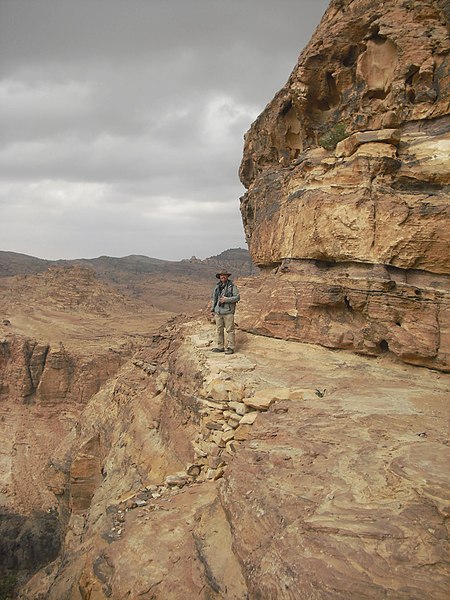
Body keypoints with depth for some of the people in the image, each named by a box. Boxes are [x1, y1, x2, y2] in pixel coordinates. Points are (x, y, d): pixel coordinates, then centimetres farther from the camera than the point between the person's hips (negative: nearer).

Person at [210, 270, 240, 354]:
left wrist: (226, 299, -17)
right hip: (218, 312, 5)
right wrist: (212, 310, 17)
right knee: (219, 330, 7)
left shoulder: (232, 286, -3)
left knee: (230, 330, -5)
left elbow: (237, 297, -9)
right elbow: (214, 299, 21)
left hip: (228, 312, -5)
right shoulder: (217, 287, 14)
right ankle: (220, 347, 15)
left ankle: (230, 348, -1)